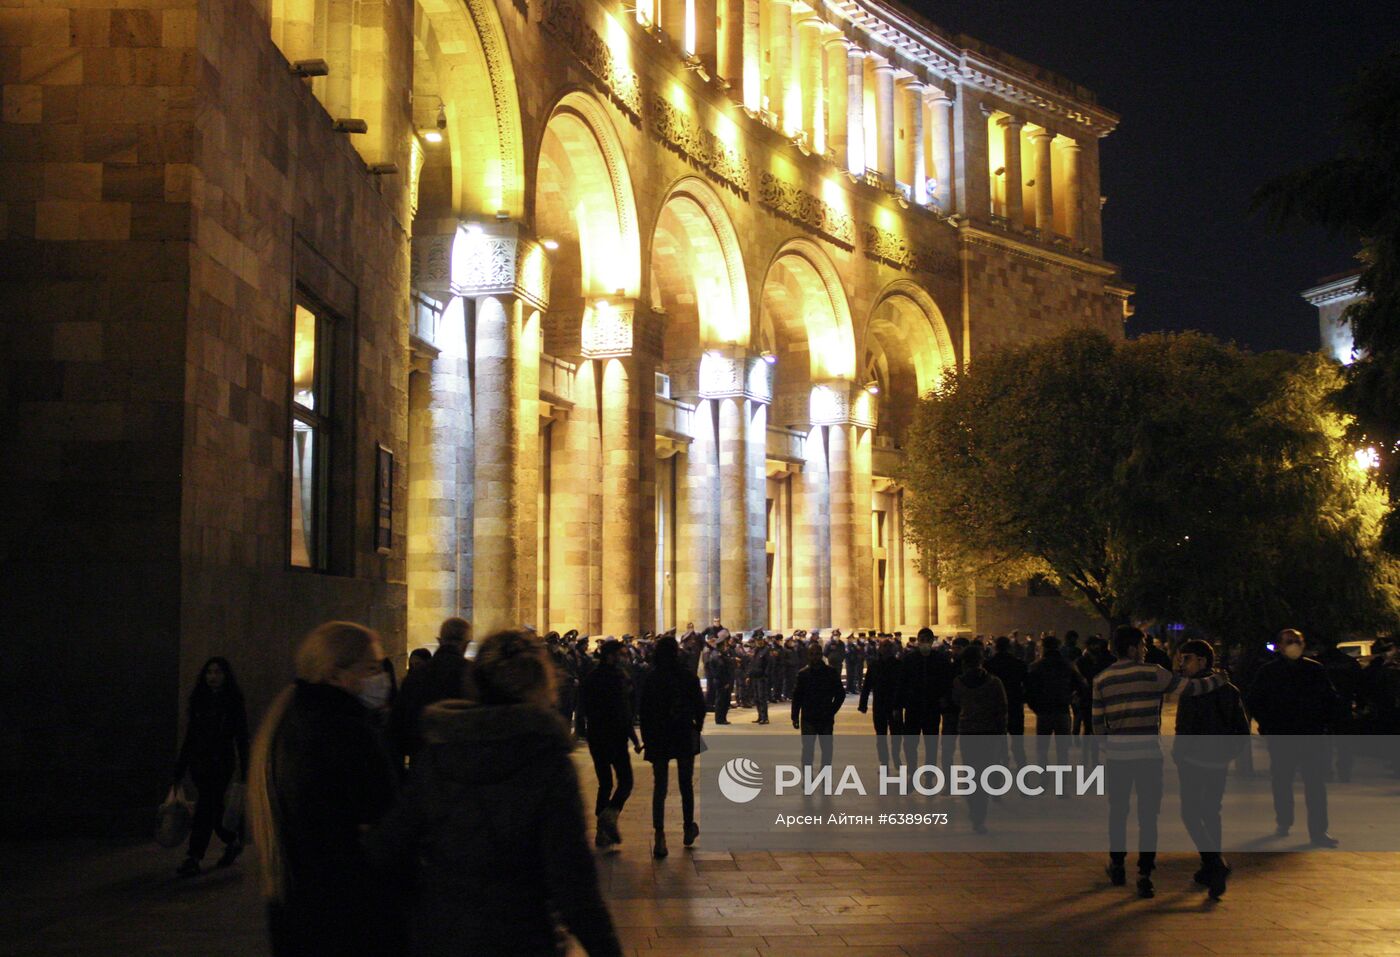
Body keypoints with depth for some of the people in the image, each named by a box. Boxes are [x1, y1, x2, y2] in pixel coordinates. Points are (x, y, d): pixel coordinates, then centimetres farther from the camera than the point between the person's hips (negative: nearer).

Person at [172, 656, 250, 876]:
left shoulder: (233, 703, -2)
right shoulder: (198, 702, 11)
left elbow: (242, 740, -2)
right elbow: (189, 738, 14)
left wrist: (244, 774, -7)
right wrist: (179, 771, 12)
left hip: (222, 764, -5)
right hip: (199, 764, 5)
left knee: (205, 809, -11)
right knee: (214, 809, 11)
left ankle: (193, 859, -10)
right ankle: (233, 841, 33)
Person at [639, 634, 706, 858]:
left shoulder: (650, 680, -5)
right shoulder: (688, 677, -7)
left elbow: (644, 712, -4)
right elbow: (700, 707, -5)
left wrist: (647, 738, 4)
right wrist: (697, 729, 10)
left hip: (658, 739, 0)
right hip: (685, 737, 0)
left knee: (659, 788, 2)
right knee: (686, 785, 16)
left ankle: (659, 837, -9)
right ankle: (689, 829, 28)